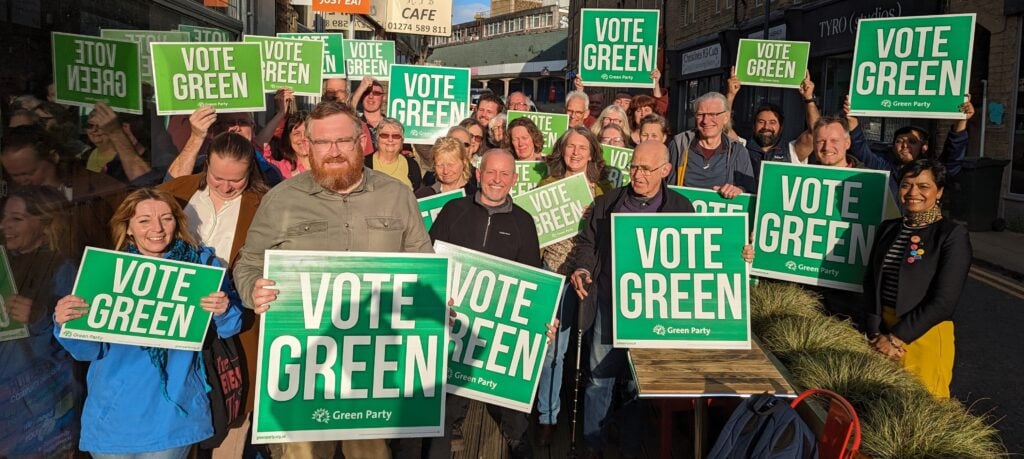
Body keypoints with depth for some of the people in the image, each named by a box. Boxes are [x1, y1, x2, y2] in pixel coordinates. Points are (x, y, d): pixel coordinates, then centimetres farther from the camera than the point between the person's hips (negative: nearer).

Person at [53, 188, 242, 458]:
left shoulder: (202, 263, -4)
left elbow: (230, 328, -1)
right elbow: (90, 350, 0)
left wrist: (223, 312, -23)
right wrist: (66, 324, -19)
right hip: (113, 413, 1)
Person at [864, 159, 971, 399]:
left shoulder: (952, 235, -8)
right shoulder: (888, 229, 7)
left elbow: (943, 302, -14)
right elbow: (871, 282, 3)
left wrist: (897, 337, -15)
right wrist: (876, 333, -9)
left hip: (924, 335, -5)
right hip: (881, 330, 5)